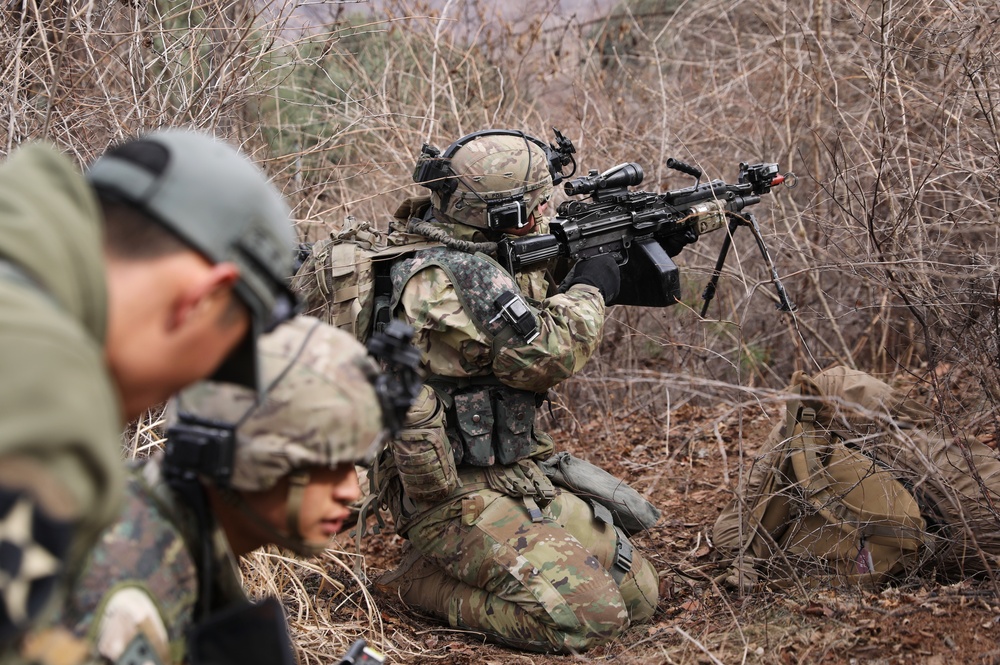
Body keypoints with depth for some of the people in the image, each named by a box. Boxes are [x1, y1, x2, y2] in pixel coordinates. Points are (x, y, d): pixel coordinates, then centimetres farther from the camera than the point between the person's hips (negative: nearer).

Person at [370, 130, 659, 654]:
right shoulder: (458, 274, -21)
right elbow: (544, 354, -22)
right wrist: (590, 289, -4)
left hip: (515, 478, 10)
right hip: (456, 496, -10)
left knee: (638, 593, 7)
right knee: (590, 618, -21)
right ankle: (421, 583, -5)